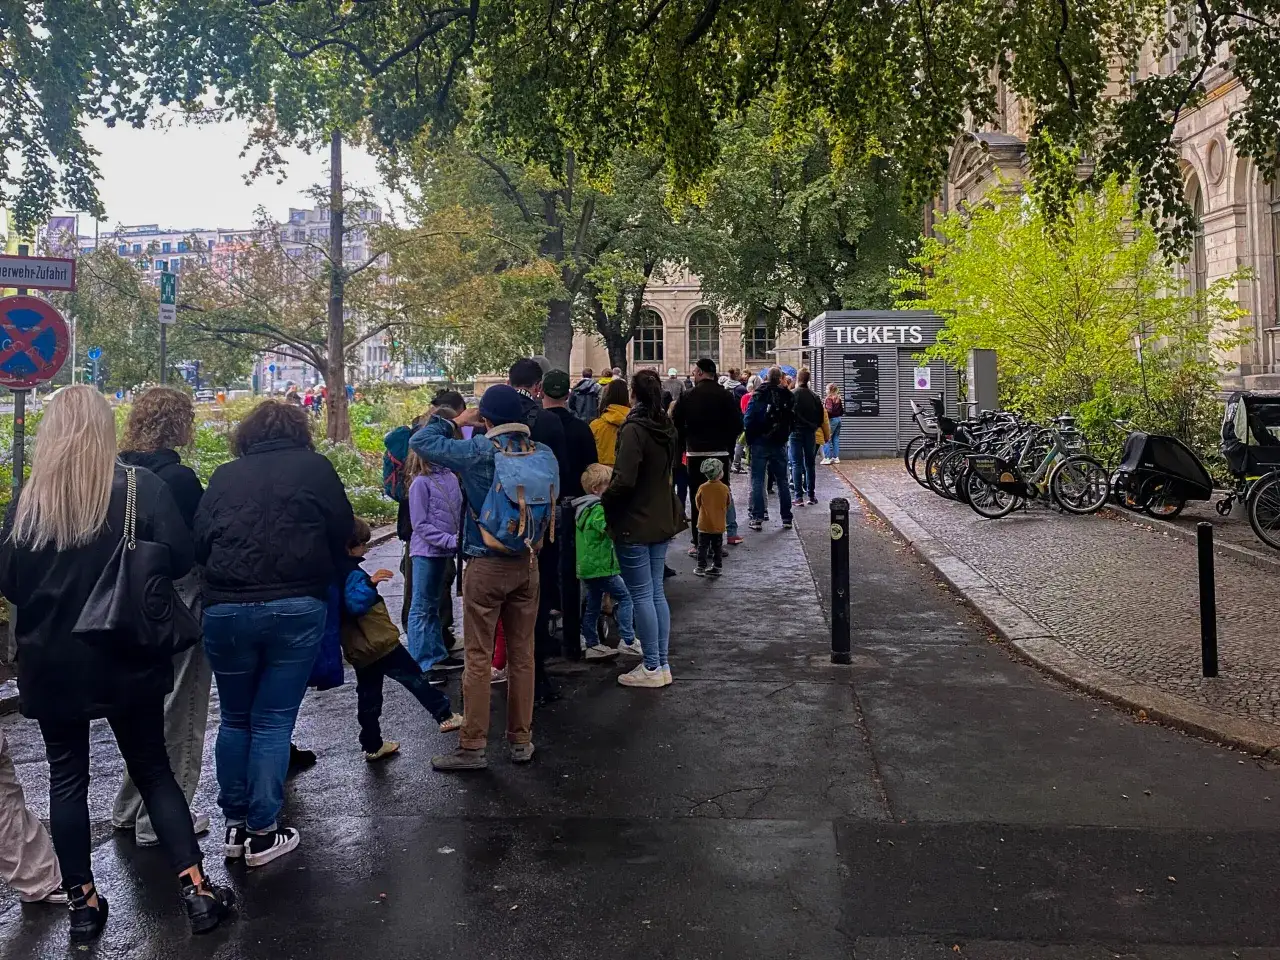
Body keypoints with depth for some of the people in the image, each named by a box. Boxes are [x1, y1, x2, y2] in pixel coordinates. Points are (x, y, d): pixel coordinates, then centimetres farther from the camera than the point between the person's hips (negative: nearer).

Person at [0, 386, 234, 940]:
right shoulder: (140, 487, -12)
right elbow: (178, 558, -14)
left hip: (49, 663, 1)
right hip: (126, 661, -1)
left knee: (66, 778, 15)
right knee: (154, 770, 12)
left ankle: (83, 902, 22)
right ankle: (197, 890, 10)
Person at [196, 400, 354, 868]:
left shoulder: (224, 475, 9)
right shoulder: (315, 468, 4)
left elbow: (199, 541, 8)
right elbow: (343, 532, 3)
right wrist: (322, 578, 20)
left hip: (226, 608, 2)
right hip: (296, 607, -2)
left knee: (235, 719, 17)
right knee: (274, 722, 5)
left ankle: (234, 825, 22)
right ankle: (262, 832, 8)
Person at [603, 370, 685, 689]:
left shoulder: (634, 429, -19)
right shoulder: (667, 427, 8)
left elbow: (624, 480, -24)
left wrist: (604, 499, -7)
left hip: (635, 522, -8)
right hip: (662, 518, 8)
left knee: (641, 595, 0)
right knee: (657, 592, 14)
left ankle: (652, 668, 6)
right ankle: (662, 664, 20)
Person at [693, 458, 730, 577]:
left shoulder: (702, 488, -11)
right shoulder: (725, 488, -9)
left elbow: (698, 503, 3)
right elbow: (728, 505, 4)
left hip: (704, 524, -1)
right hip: (719, 525, 1)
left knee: (702, 547, 8)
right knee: (717, 547, 12)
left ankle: (701, 568, 9)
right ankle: (717, 568, 16)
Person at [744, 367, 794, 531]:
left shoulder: (758, 395, -8)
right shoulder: (787, 396, -1)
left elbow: (748, 419, -10)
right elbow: (793, 419, 4)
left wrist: (750, 439, 2)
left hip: (760, 443, -3)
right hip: (779, 444, 3)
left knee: (757, 481, 2)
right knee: (782, 481, 11)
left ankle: (757, 518, -3)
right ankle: (786, 519, 13)